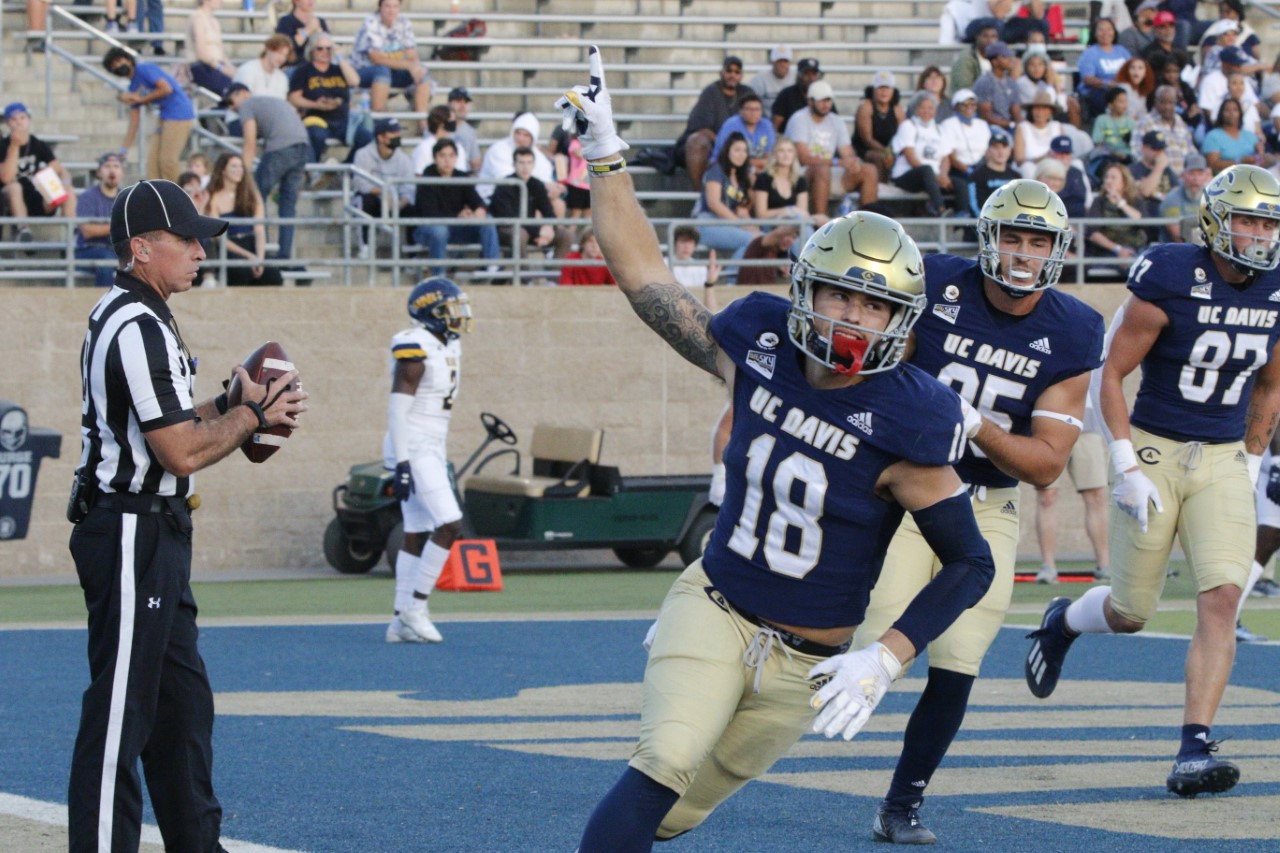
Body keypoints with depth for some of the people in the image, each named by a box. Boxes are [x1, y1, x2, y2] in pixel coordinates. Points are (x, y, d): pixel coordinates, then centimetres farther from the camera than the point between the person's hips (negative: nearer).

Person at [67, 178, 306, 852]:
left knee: (182, 701, 17)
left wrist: (234, 404, 5)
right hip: (131, 536, -11)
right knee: (119, 710, -8)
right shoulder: (139, 328, -18)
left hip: (156, 535, 11)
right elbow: (181, 452, -21)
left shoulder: (129, 317, 15)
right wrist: (253, 414, -8)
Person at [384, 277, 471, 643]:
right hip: (413, 448, -10)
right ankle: (415, 606, -8)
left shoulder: (448, 347, 14)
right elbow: (398, 407, -18)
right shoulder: (416, 350, -15)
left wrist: (444, 461, 21)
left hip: (431, 449, 10)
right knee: (449, 525, -15)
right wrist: (402, 464, -22)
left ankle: (402, 621, 11)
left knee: (417, 534, 9)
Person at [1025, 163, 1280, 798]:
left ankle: (1194, 751, -13)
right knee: (1131, 613, 6)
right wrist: (1128, 468, -14)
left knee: (1221, 598, -15)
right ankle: (1064, 621, 42)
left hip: (1223, 461, 3)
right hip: (1155, 452, -3)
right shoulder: (1170, 283, -15)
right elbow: (1111, 373, -9)